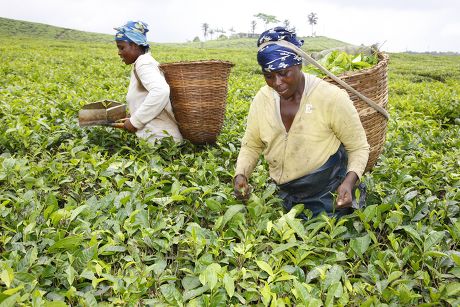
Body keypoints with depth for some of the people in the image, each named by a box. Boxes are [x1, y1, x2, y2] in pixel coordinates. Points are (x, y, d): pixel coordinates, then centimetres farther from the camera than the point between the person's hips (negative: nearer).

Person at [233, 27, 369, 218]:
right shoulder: (262, 99, -7)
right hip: (285, 196, 5)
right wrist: (241, 174, -13)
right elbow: (251, 146, 6)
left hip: (327, 197, -4)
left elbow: (359, 147, -9)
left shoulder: (331, 98, -20)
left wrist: (349, 181, -27)